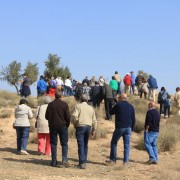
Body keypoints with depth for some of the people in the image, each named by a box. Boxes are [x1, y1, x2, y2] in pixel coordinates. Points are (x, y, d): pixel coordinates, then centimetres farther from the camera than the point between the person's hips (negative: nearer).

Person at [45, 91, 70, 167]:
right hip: (62, 126, -2)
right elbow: (68, 117, -6)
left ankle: (54, 161, 5)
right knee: (64, 143, 3)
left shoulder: (50, 104, 2)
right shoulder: (64, 104, -4)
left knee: (53, 144, 7)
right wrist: (67, 125, 9)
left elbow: (46, 116, 5)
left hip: (53, 126, 2)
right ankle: (64, 159, -14)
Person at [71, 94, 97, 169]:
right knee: (85, 145, 15)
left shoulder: (78, 106, 0)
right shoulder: (91, 108, 14)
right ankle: (84, 162, 19)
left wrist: (74, 124, 3)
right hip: (88, 126, 5)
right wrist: (93, 130, 21)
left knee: (81, 145, -6)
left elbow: (74, 116, -13)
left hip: (80, 126, -5)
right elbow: (94, 120, 14)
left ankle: (82, 163, -12)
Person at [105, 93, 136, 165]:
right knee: (127, 145, 6)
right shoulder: (131, 107, 8)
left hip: (119, 127, -4)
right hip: (128, 128, 4)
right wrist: (131, 128, 16)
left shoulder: (118, 105, -5)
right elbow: (133, 119, 10)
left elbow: (111, 112, 8)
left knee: (114, 143, 9)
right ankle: (126, 161, 4)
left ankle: (112, 160, 9)